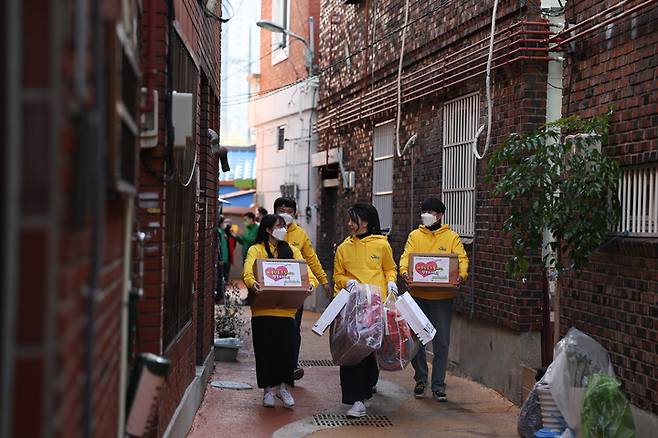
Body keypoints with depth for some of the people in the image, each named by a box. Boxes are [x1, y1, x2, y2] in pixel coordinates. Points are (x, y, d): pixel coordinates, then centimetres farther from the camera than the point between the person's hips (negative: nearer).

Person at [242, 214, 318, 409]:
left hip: (286, 308, 2)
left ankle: (283, 386, 14)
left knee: (286, 348, -1)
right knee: (265, 349, 3)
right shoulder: (256, 250, 4)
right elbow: (248, 272, -13)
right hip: (263, 308, -2)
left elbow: (305, 270, 3)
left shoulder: (291, 251, 14)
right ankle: (268, 389, 15)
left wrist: (310, 283, -19)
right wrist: (252, 283, -35)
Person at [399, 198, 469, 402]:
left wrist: (461, 275, -23)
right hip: (418, 295, 2)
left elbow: (462, 258, -3)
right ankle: (421, 379, 24)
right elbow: (406, 256, -2)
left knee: (441, 342, 1)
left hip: (442, 296, -2)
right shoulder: (415, 235, 9)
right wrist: (404, 271, -23)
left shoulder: (452, 237, 4)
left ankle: (438, 386, 9)